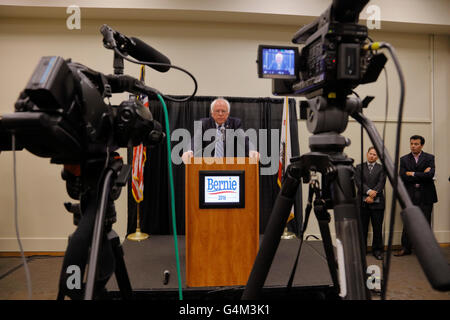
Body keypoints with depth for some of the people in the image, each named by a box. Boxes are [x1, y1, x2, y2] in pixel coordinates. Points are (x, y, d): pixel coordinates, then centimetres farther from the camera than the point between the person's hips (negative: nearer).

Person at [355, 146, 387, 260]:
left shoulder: (381, 168, 8)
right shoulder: (359, 167, 9)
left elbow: (381, 183, -3)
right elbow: (359, 182, -4)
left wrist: (372, 196, -14)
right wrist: (368, 191, -19)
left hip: (377, 202, 0)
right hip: (363, 202, 0)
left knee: (377, 228, 5)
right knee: (362, 228, 5)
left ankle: (377, 250, 18)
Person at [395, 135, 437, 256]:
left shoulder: (429, 158, 3)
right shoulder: (404, 159, 7)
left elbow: (430, 174, -13)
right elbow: (403, 177, -6)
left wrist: (413, 174, -10)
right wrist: (422, 175, -10)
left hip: (425, 196, -1)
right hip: (410, 196, 1)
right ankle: (406, 248, 13)